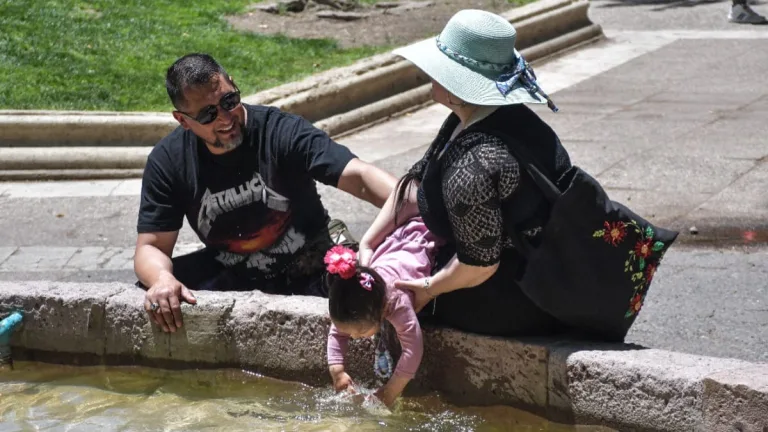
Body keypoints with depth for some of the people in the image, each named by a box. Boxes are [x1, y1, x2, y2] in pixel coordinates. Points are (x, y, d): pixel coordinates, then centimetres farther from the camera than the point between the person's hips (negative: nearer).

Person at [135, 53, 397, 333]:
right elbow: (151, 246, -8)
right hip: (231, 275, 3)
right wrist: (161, 278, -34)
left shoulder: (281, 131, -20)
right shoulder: (167, 161, -9)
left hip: (308, 271, -3)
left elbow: (358, 176, -31)